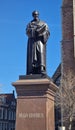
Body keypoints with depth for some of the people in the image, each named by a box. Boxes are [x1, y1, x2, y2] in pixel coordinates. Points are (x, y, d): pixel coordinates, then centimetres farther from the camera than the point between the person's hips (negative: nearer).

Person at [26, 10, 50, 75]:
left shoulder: (43, 23, 20)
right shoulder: (29, 24, 20)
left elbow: (47, 32, 8)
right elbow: (28, 32, 1)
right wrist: (37, 29, -9)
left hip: (40, 40, 0)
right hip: (32, 41, 0)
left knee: (41, 54, -16)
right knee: (32, 55, -11)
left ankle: (42, 69, -26)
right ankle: (32, 71, -17)